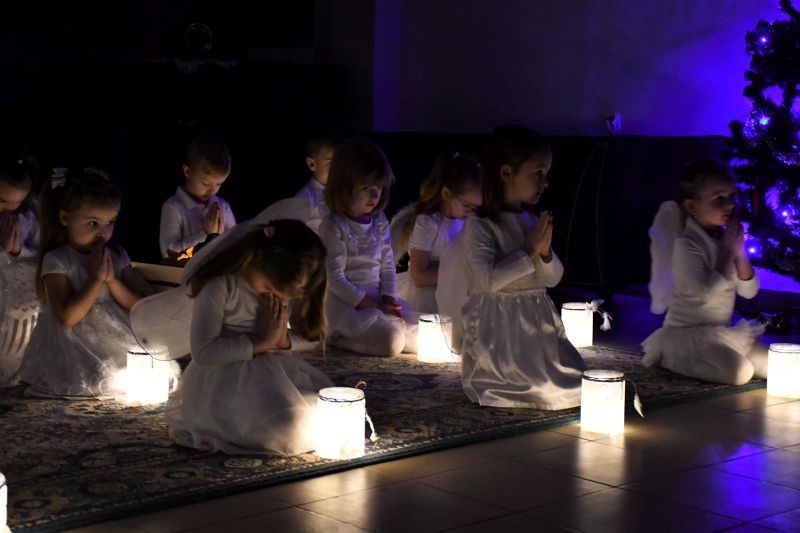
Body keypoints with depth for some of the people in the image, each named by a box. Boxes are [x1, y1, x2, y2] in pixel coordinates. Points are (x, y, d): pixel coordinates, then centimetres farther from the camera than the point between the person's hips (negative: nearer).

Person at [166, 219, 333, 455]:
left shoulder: (273, 288, 5)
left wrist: (281, 339, -10)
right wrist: (261, 342, -18)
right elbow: (203, 352, -23)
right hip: (223, 378, -8)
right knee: (287, 422, -29)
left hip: (268, 368, 8)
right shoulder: (220, 284, -18)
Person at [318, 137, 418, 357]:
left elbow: (387, 266, 11)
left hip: (379, 297, 7)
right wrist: (373, 307, -17)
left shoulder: (380, 222, 9)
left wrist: (390, 299, -7)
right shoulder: (333, 227, -11)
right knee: (393, 340, -28)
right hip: (346, 303, -7)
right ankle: (338, 337, -4)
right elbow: (336, 279, -15)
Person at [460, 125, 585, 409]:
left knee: (573, 383, -3)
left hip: (538, 324, 7)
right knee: (539, 387, -16)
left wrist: (545, 252, -9)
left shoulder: (534, 222, 9)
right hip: (500, 328, -7)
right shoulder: (480, 226, -12)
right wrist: (529, 251, -17)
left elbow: (553, 279, 12)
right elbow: (488, 280, -24)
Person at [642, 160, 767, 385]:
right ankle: (668, 358, -8)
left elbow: (749, 291, 7)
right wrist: (728, 251, -18)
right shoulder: (686, 244, -16)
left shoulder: (727, 239, 7)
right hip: (687, 334, -8)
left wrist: (740, 254, -8)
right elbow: (707, 293, -27)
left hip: (722, 333, 8)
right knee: (741, 372, -26)